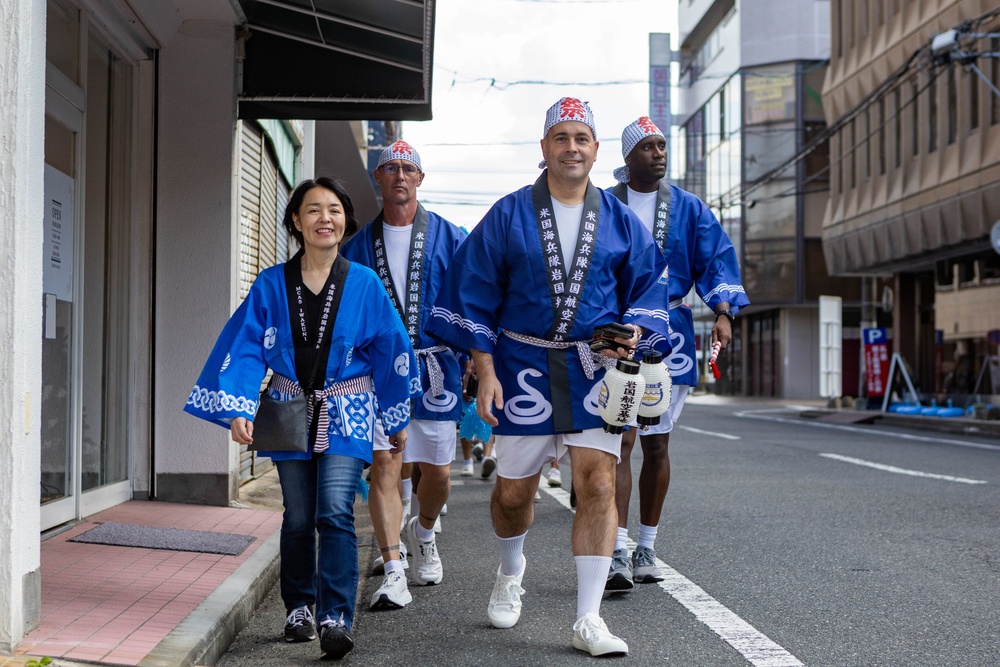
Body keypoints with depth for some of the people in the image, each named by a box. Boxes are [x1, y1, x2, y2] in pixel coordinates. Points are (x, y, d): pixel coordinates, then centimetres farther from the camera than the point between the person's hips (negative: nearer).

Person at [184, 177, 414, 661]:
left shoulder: (364, 284, -2)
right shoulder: (271, 285, 0)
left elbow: (389, 351, 4)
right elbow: (244, 347, -4)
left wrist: (397, 421, 7)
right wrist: (237, 408, -17)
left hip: (346, 415, -2)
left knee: (334, 511, -13)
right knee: (297, 519, 7)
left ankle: (335, 618, -12)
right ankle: (299, 609, 23)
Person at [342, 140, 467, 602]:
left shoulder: (448, 237, 5)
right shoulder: (360, 244, 9)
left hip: (434, 367, 0)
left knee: (437, 471, 7)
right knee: (384, 464, -10)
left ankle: (423, 532, 38)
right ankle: (393, 573, -7)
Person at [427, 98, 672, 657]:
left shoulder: (620, 221, 7)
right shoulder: (508, 216, 2)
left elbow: (650, 287, 13)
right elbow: (475, 295, 2)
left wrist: (633, 331, -8)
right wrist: (485, 371, -4)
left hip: (594, 367, 1)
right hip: (524, 366, 0)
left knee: (599, 485, -10)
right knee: (513, 491, 8)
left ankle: (589, 620, -2)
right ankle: (511, 571, 41)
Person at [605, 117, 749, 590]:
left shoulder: (689, 209, 9)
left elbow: (716, 260, 3)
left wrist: (723, 313, -13)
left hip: (669, 333, 3)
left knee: (656, 444, 9)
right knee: (620, 441, -12)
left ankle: (646, 549, 20)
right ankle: (618, 554, -11)